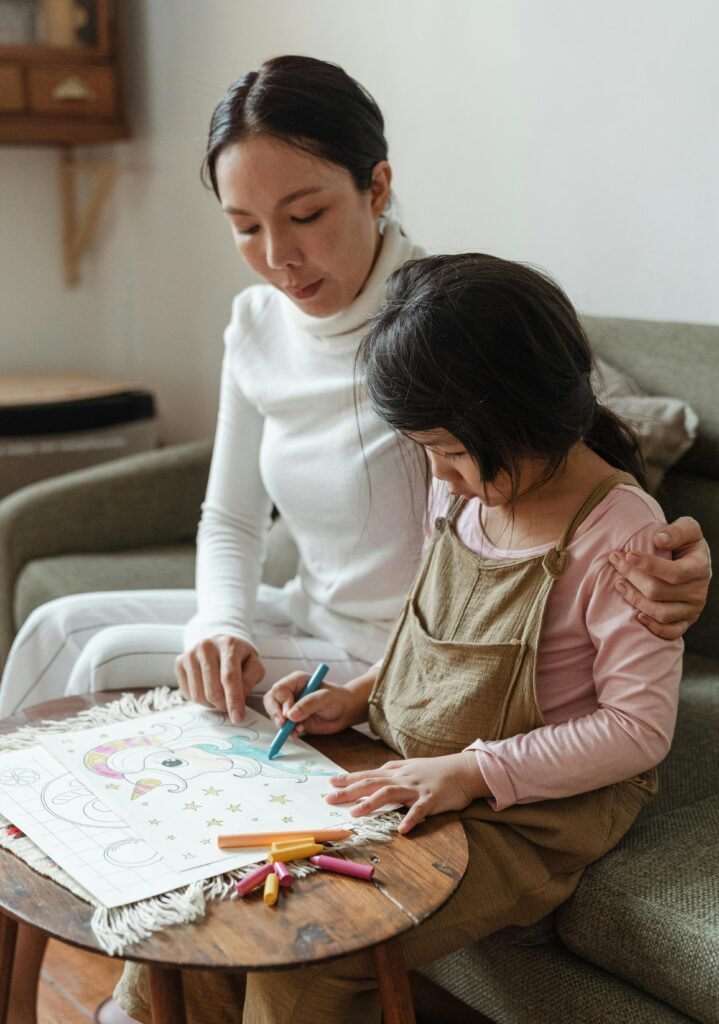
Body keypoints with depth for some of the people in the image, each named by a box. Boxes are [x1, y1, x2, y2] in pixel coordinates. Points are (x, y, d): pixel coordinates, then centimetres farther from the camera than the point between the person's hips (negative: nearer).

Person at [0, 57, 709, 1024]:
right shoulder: (258, 322, -2)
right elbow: (230, 519, 7)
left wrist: (672, 573, -38)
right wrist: (218, 624, -14)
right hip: (307, 622, 7)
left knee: (111, 664, -13)